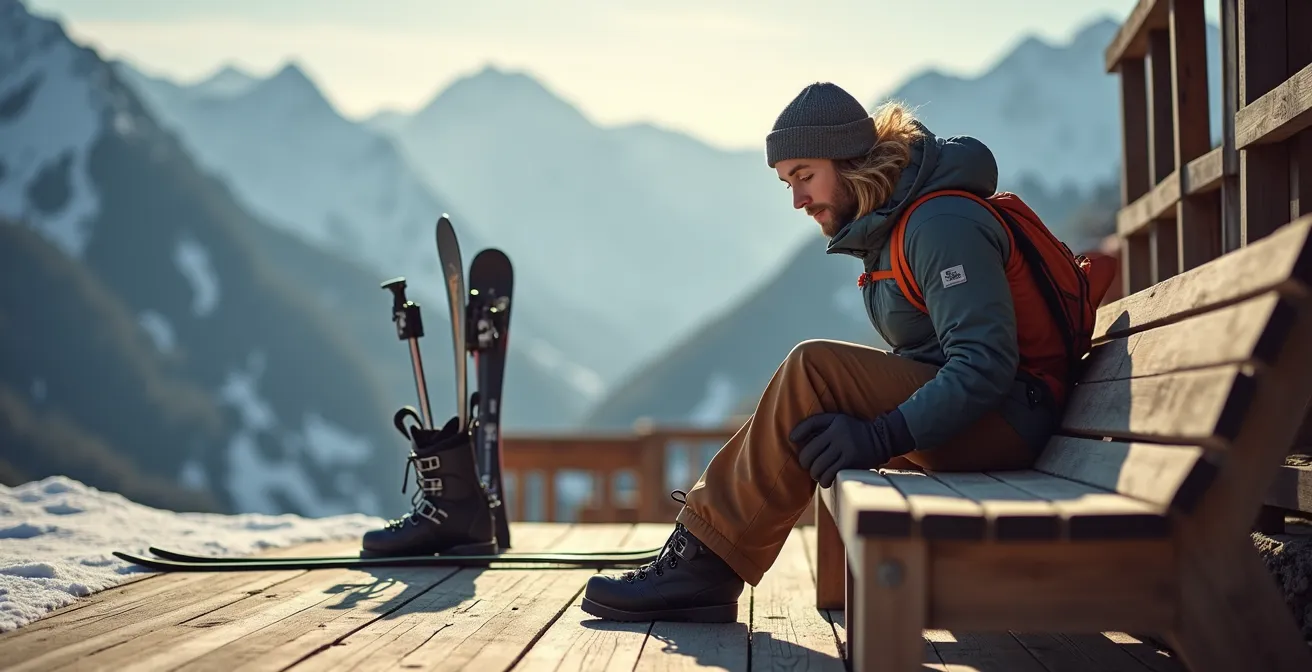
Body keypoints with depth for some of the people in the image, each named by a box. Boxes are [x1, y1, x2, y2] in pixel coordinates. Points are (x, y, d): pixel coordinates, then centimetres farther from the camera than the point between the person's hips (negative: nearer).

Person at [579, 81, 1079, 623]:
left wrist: (882, 437, -32)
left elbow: (986, 364, -26)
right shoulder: (888, 223, 13)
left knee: (813, 370, -24)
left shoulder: (942, 226, -18)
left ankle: (708, 565, -22)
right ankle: (696, 554, -7)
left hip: (1003, 423, -10)